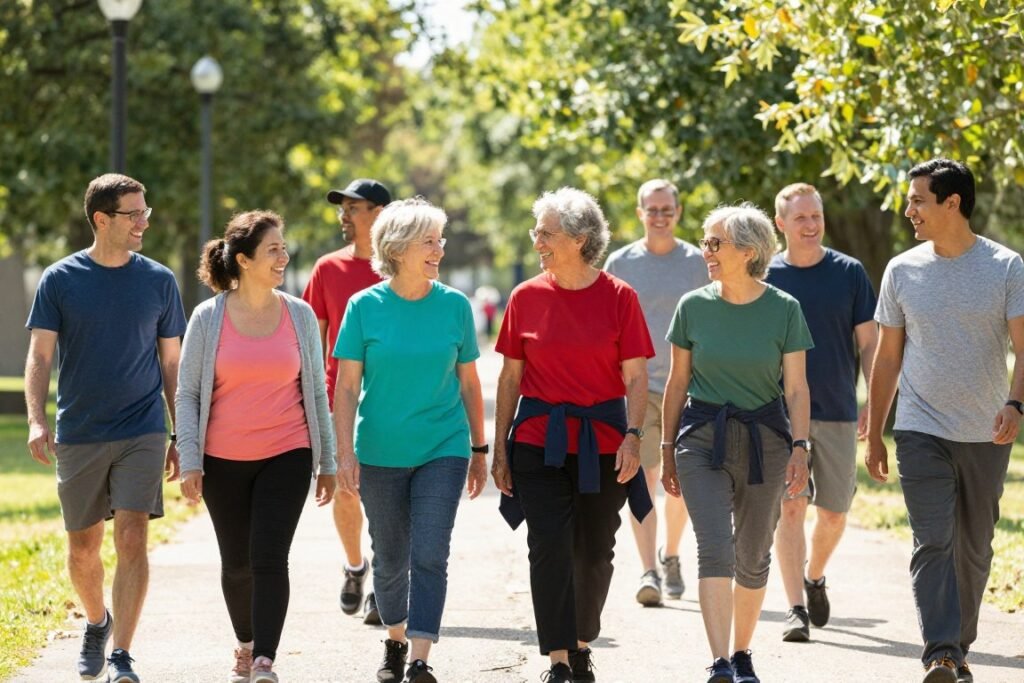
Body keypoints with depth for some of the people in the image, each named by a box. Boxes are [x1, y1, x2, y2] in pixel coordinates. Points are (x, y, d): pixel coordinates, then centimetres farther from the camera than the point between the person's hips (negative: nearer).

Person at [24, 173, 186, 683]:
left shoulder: (158, 281, 3)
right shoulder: (60, 280, 0)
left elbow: (172, 364, 9)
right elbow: (39, 356, -2)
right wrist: (36, 420, -17)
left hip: (142, 434, 0)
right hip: (78, 436, 1)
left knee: (132, 540, -13)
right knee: (83, 549, 10)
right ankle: (97, 623, 38)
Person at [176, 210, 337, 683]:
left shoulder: (299, 315, 1)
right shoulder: (208, 318, -3)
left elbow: (316, 392, 8)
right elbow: (187, 394, 1)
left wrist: (327, 462, 8)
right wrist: (189, 463, -6)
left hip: (286, 457, 0)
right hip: (224, 461, 1)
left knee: (269, 558, -13)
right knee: (237, 563, 12)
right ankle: (246, 644, 34)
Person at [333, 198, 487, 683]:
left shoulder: (454, 305, -1)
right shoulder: (366, 306, -6)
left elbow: (468, 383, 6)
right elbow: (346, 386, -5)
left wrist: (479, 450, 9)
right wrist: (345, 454, -11)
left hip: (443, 450, 0)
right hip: (381, 453, 0)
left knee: (430, 555, -11)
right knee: (390, 560, 13)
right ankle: (396, 641, 35)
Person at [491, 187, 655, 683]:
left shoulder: (618, 297, -2)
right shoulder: (527, 297, 2)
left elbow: (636, 376, -2)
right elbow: (510, 376, 7)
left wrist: (632, 436, -14)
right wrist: (500, 447, 5)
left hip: (602, 440, 0)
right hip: (539, 441, 0)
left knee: (595, 553, 9)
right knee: (550, 549, -8)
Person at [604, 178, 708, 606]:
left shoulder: (698, 264, 5)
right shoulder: (620, 263, 5)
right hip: (636, 385, -1)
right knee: (642, 478, -11)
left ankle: (670, 557, 30)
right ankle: (648, 571, -15)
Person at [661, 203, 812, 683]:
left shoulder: (783, 310, -3)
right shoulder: (693, 307, 1)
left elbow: (796, 388, -2)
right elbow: (678, 382, 9)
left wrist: (800, 448, -11)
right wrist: (667, 448, 9)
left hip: (765, 439, 0)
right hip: (703, 438, 0)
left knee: (753, 557, 10)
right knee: (714, 548, -15)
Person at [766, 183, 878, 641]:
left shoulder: (849, 273, 3)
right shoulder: (766, 277, 2)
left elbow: (869, 344, 5)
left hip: (838, 413, 1)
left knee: (833, 513, 7)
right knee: (790, 507, -10)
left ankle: (815, 577, 34)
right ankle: (795, 608, -9)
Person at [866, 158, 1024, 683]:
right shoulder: (903, 271, 4)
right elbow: (887, 358, 10)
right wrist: (873, 436, 10)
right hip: (922, 431, 0)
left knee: (974, 549, 10)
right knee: (932, 542, -13)